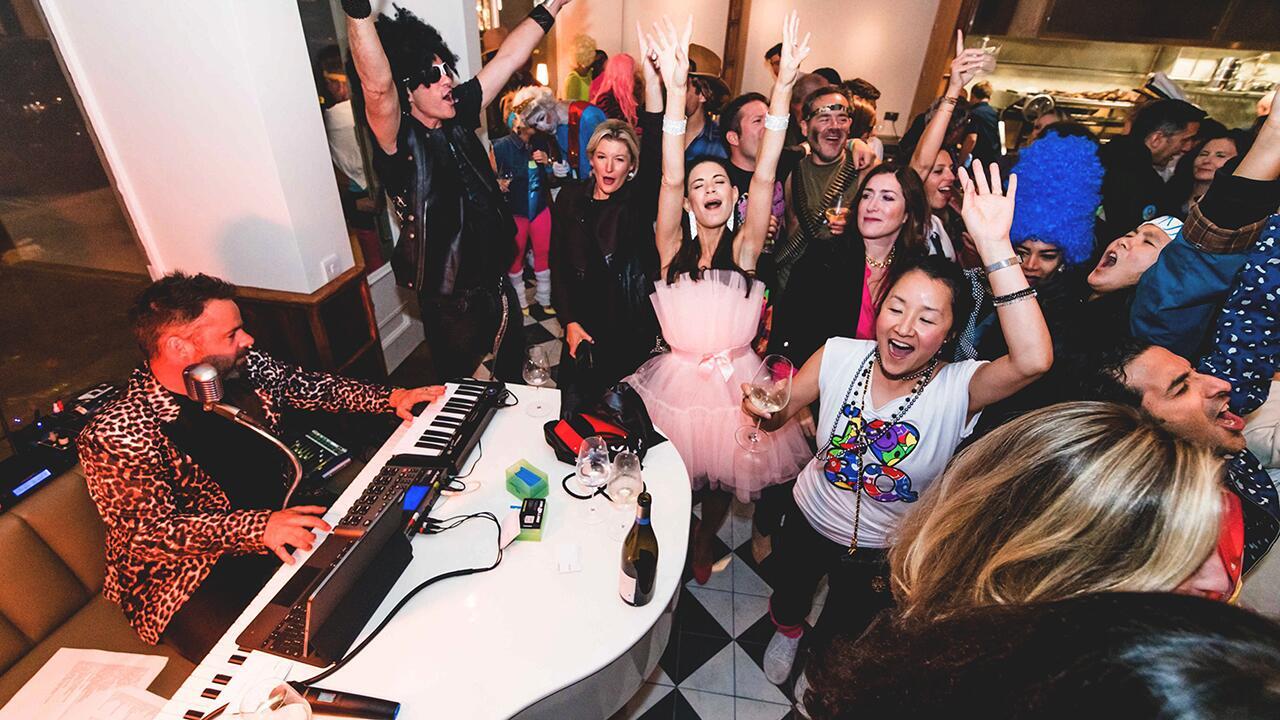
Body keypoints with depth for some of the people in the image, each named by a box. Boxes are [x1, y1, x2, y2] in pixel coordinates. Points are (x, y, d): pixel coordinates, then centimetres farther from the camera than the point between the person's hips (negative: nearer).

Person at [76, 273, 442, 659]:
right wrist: (259, 527, -38)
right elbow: (150, 532, -24)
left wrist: (392, 399, 0)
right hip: (195, 579, -5)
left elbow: (310, 386, 10)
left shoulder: (248, 367, -4)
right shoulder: (116, 435, -20)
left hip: (281, 518, 6)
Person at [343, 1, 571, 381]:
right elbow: (376, 85, -39)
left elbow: (507, 57, 5)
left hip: (497, 282, 7)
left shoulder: (457, 115, 1)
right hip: (451, 300, -7)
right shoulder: (399, 143, -18)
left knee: (512, 358, 29)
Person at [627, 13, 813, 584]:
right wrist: (675, 89, -28)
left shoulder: (744, 248, -4)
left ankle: (703, 544, 49)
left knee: (722, 478, 19)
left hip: (735, 383, 1)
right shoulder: (673, 248, -6)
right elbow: (670, 178, -18)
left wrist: (783, 86, -22)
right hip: (677, 381, -1)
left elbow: (764, 176, -14)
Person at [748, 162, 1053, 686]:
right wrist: (766, 404, -32)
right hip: (808, 523, 2)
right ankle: (786, 631, 69)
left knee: (842, 635, 27)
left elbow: (1033, 360, -46)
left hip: (884, 556, -1)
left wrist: (995, 246, -50)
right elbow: (780, 414, -8)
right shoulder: (840, 356, -19)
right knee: (788, 596, 31)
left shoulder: (959, 388, -25)